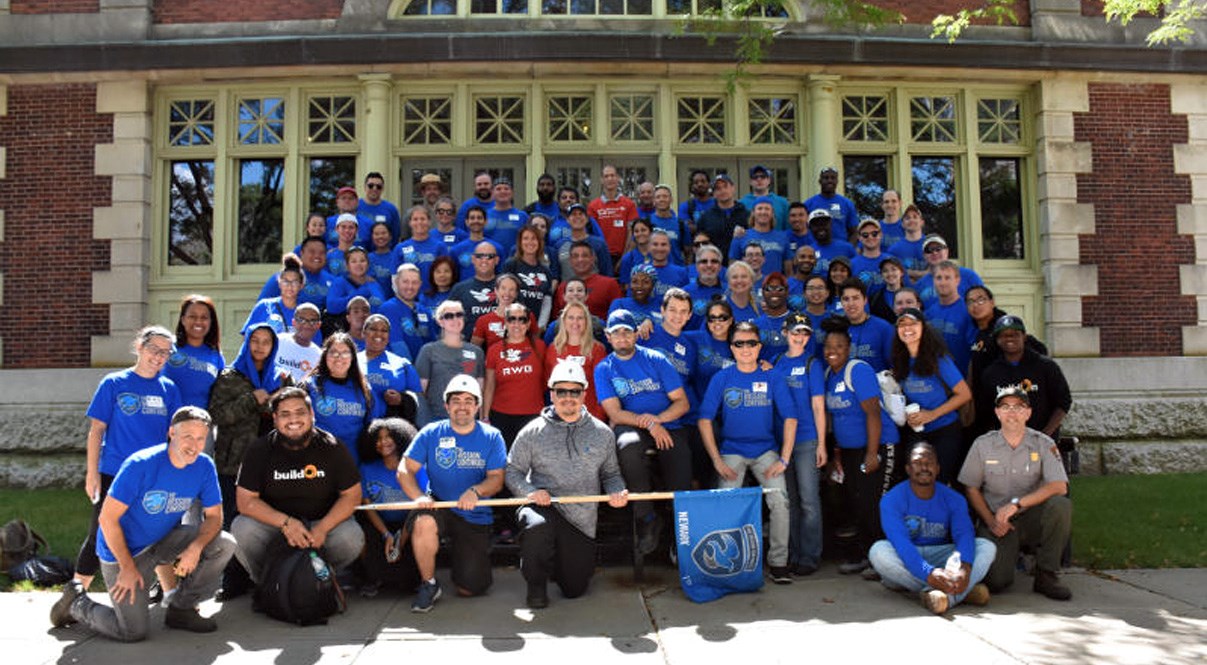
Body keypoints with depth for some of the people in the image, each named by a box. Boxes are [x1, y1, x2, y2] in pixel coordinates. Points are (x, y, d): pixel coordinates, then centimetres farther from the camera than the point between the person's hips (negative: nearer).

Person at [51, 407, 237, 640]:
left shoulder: (204, 466, -10)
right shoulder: (141, 465, -25)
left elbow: (213, 516, -4)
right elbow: (108, 518, -20)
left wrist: (196, 547, -25)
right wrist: (128, 567, -18)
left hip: (165, 540, 5)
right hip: (125, 549, -5)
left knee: (225, 544, -16)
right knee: (133, 632, -8)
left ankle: (181, 609, 2)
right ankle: (77, 602, 20)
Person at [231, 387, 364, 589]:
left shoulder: (332, 447, -7)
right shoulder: (260, 451, -5)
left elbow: (352, 495, -6)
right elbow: (245, 501, -9)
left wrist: (322, 528, -22)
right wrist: (286, 523, -24)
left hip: (324, 521, 0)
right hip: (274, 523, 1)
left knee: (352, 538, -29)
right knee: (241, 530, -28)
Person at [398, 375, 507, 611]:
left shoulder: (491, 437, 0)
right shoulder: (431, 433, 0)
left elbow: (496, 479, -6)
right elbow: (405, 470, -5)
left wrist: (476, 491, -28)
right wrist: (419, 497, -25)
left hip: (475, 516, 0)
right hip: (439, 508, 0)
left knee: (469, 589, -3)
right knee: (424, 521, -38)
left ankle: (465, 555, 33)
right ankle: (429, 584, -13)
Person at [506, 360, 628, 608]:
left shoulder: (602, 433, 6)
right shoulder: (533, 432, 0)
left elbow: (610, 473, 14)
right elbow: (512, 471, 3)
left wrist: (617, 492, -8)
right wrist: (530, 491, -16)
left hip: (582, 520, 2)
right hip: (544, 507, -2)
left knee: (575, 588, 6)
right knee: (536, 525, -39)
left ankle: (557, 565, 43)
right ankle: (536, 583, -10)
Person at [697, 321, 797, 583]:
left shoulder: (771, 378, 3)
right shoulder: (721, 378, 1)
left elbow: (790, 418, 1)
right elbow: (704, 419, -2)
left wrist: (784, 459, -7)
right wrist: (717, 461, -10)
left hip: (766, 450, 1)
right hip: (731, 450, 0)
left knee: (779, 497, -19)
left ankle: (778, 561, -5)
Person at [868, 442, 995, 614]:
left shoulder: (953, 499, 1)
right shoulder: (892, 500, -11)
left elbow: (964, 534, -16)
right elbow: (900, 542, -25)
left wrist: (965, 567, -39)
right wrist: (928, 573, -42)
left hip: (941, 558, 3)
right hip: (906, 564, -3)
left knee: (987, 546, -18)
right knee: (879, 550, -34)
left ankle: (949, 596, -44)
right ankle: (962, 591, -35)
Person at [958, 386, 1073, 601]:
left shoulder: (1043, 444, 0)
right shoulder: (983, 445, 2)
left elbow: (1059, 486, -13)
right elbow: (971, 488, 5)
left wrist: (1016, 503, -23)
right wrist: (990, 521, -10)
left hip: (1032, 519, 1)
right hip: (996, 522, -1)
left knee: (1061, 505, -31)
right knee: (996, 581, -23)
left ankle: (1046, 575, -14)